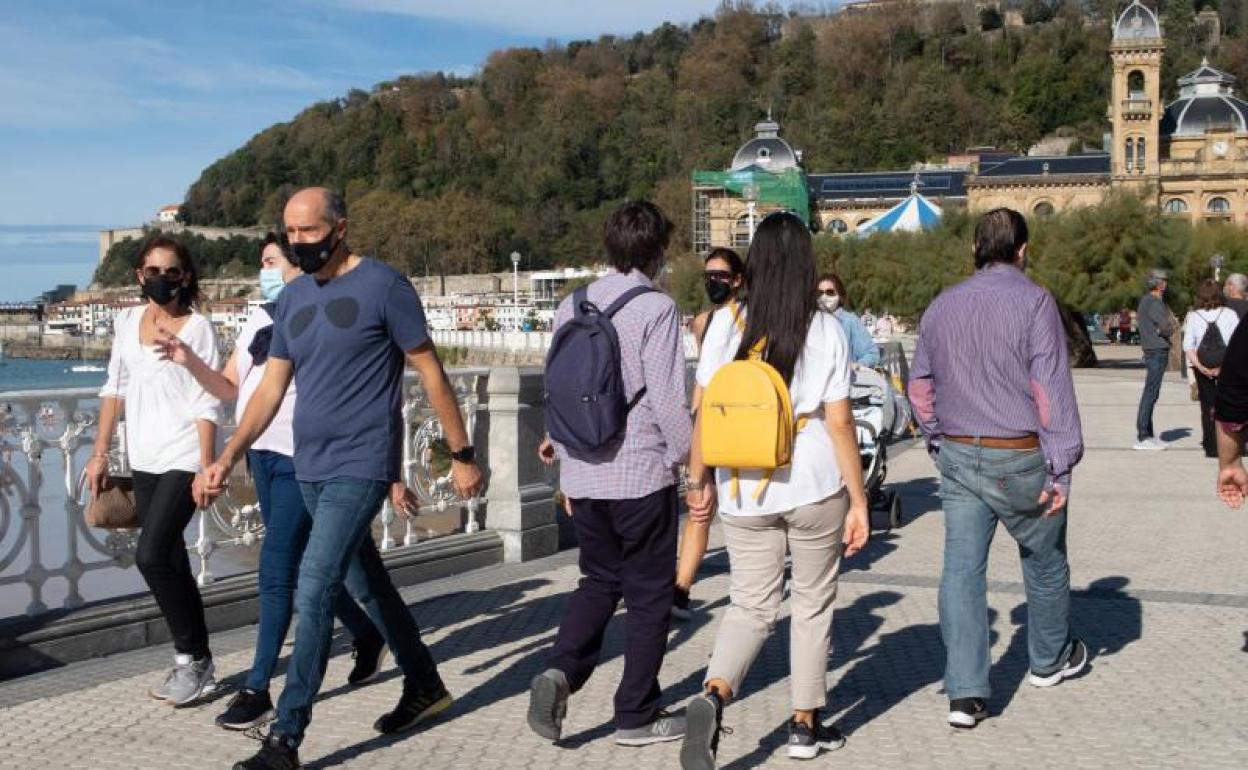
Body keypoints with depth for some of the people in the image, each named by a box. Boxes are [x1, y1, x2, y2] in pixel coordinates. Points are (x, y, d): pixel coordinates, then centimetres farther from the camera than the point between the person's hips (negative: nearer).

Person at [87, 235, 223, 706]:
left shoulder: (197, 328, -8)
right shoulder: (127, 323, 9)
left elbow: (207, 404, -11)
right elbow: (115, 389, 15)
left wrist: (206, 468, -15)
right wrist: (100, 453, 12)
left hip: (183, 460, -6)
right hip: (143, 461, 6)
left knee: (152, 556, -14)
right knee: (170, 563, 10)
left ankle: (193, 660, 0)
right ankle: (194, 664, 20)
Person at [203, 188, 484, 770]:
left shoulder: (383, 286, -8)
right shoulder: (292, 298, 11)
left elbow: (430, 373, -5)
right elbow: (271, 388, 12)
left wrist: (461, 454, -4)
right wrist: (227, 458, 3)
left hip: (362, 467, -7)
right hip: (311, 470, 7)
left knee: (314, 593, -13)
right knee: (367, 586, 17)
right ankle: (424, 685, 34)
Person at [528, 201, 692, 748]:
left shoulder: (571, 307, 6)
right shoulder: (655, 308, -12)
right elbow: (668, 397, -15)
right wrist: (692, 459, -3)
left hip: (583, 475, 6)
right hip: (642, 473, -5)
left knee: (600, 580, 21)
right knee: (649, 593, 9)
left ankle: (561, 671, 0)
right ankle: (637, 715, 16)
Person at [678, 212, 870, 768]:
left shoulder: (725, 323, -2)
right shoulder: (825, 329, -5)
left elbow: (703, 412, -2)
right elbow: (840, 422, -6)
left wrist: (698, 481, 10)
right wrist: (859, 500, 0)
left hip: (742, 490, 2)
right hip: (814, 485, -1)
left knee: (752, 605, 12)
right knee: (813, 604, 16)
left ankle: (713, 695, -14)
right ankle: (805, 724, 24)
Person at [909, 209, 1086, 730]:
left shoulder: (942, 307, 8)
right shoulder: (1033, 301, -10)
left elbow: (920, 387, 14)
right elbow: (1050, 389, -15)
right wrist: (1060, 469, -13)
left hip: (957, 455, 4)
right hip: (1019, 458, -4)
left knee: (961, 568, 4)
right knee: (1044, 557, 18)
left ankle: (965, 694, 0)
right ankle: (1050, 659, 37)